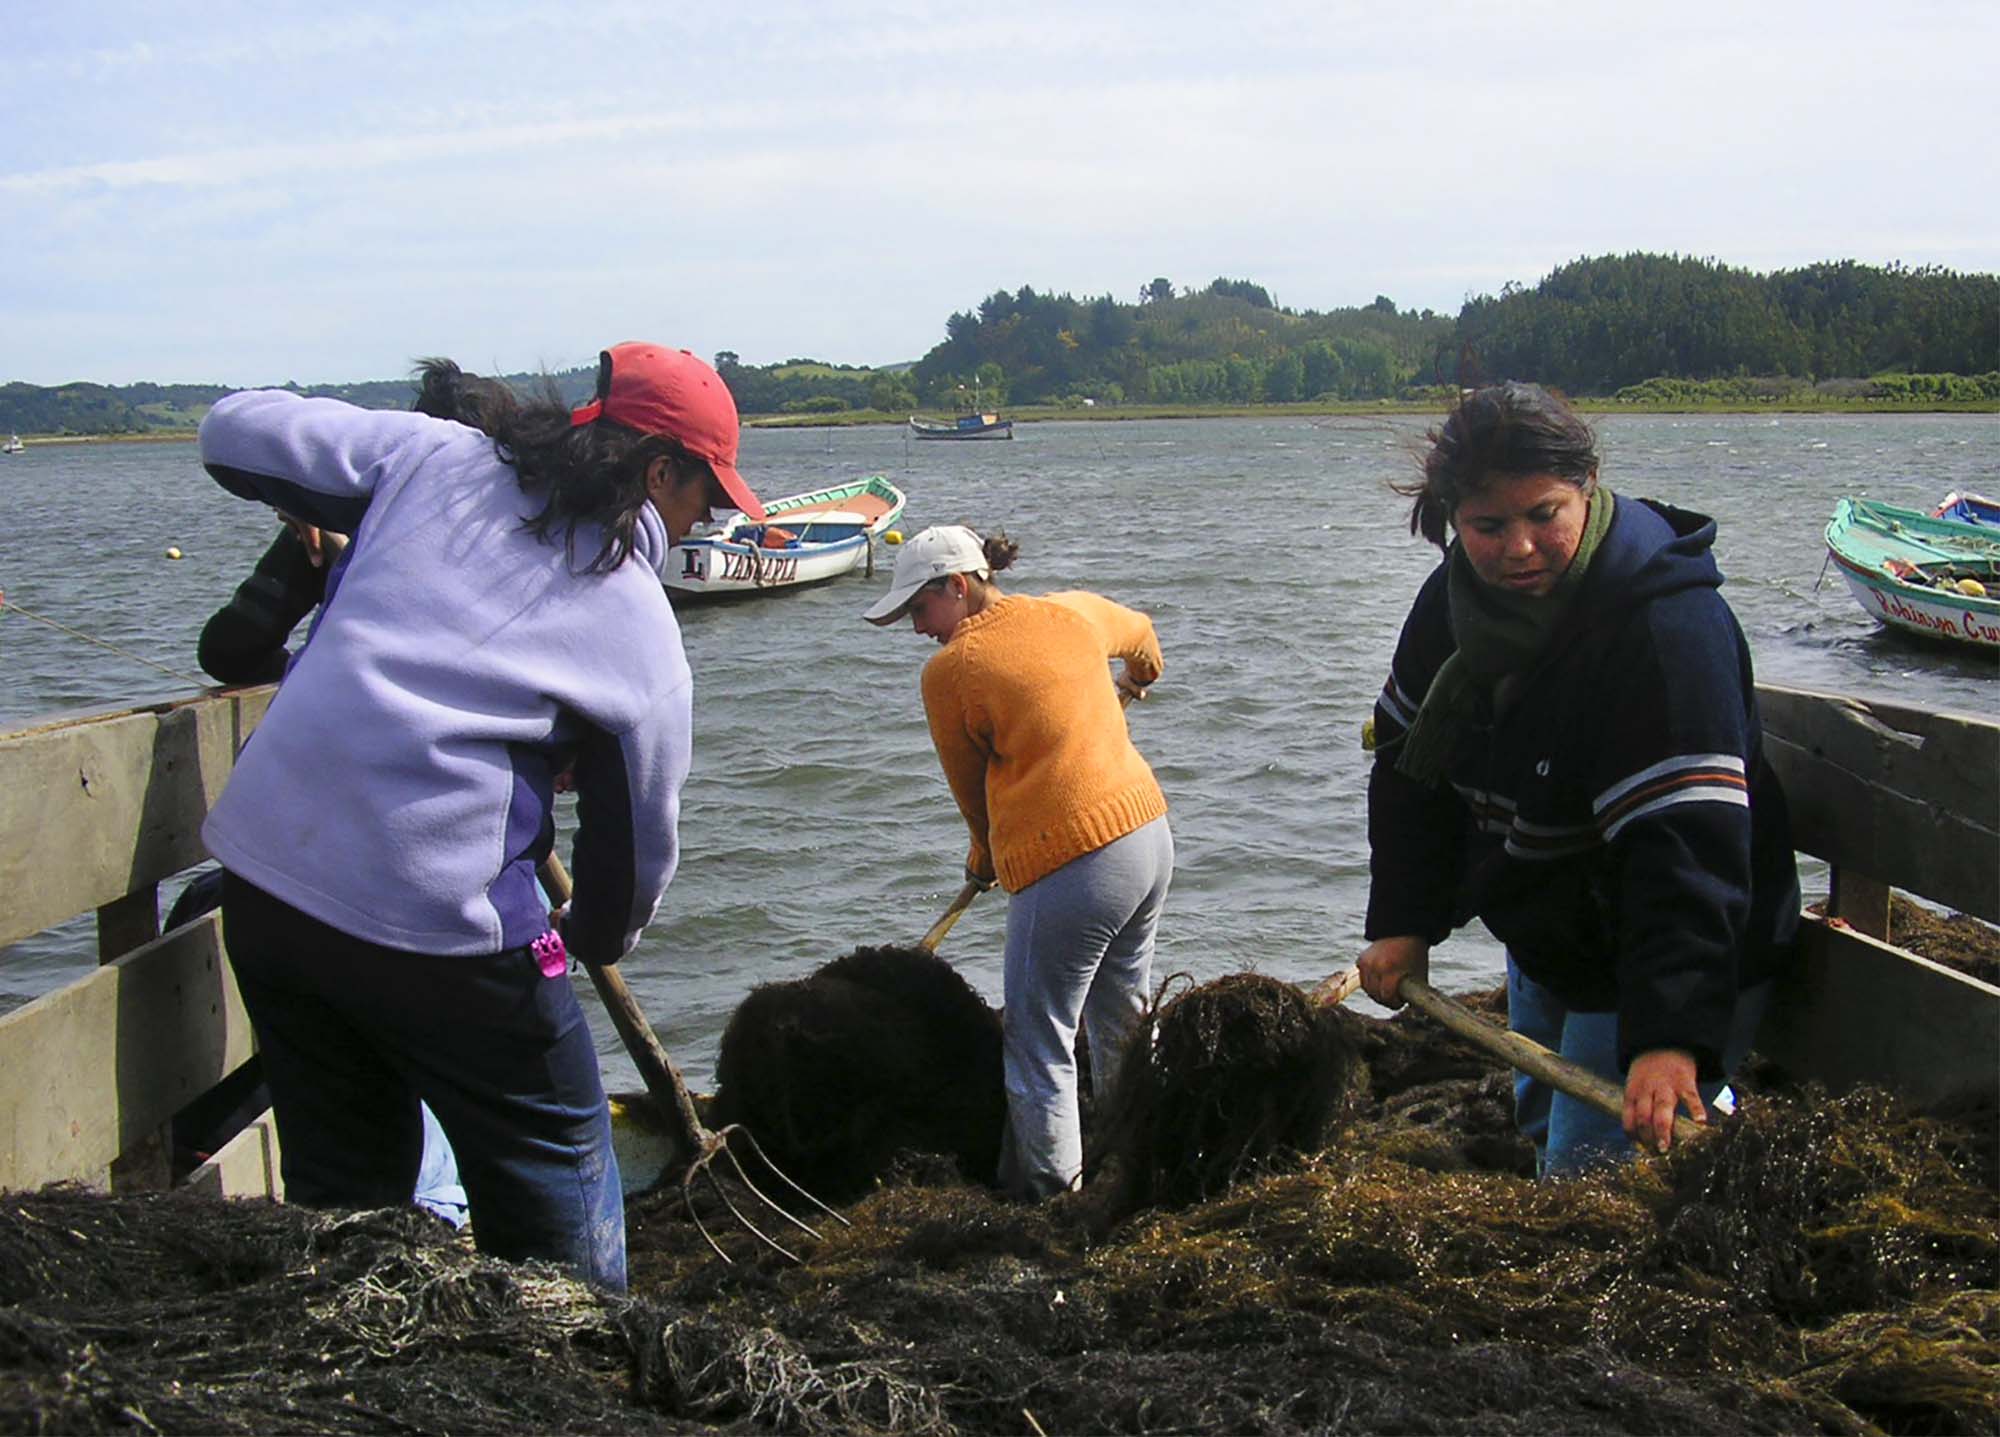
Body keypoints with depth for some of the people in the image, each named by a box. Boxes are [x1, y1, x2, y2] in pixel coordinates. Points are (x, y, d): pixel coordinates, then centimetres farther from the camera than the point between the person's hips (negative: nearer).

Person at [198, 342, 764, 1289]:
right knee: (555, 1162, 16)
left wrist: (324, 514, 31)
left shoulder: (430, 457, 9)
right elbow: (638, 835, 8)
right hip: (433, 918, -5)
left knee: (340, 1183, 21)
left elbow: (235, 432, 11)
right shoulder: (639, 627, 2)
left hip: (260, 872, 5)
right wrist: (598, 939, 28)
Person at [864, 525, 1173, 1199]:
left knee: (1039, 1047, 3)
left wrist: (986, 854, 25)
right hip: (1150, 834, 8)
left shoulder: (949, 670, -7)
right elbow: (1138, 631, 33)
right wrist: (1137, 676, 56)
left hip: (1070, 865, -8)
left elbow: (970, 784, 6)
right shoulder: (1073, 611, 10)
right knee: (1122, 1019, 24)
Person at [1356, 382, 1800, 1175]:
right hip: (1543, 944, 8)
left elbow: (1687, 849, -39)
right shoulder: (1457, 598, -8)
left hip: (1661, 963, -8)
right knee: (1541, 1129, 26)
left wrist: (1672, 1038, -47)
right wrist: (1401, 923, -5)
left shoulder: (1668, 628, -31)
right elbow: (1410, 760, 3)